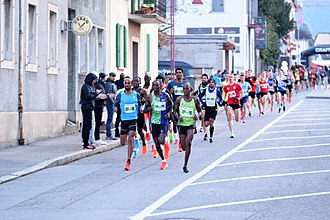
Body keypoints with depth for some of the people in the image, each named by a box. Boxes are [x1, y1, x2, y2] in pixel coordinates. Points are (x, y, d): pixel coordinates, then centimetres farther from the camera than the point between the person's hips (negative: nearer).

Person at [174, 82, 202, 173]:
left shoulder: (195, 99, 0)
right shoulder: (179, 99, 2)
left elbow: (199, 111, 12)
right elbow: (175, 111, 10)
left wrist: (198, 115, -10)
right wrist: (178, 117, -10)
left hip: (191, 124, -2)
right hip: (182, 124, 2)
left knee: (188, 142, -24)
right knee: (184, 147, 4)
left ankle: (185, 165, -17)